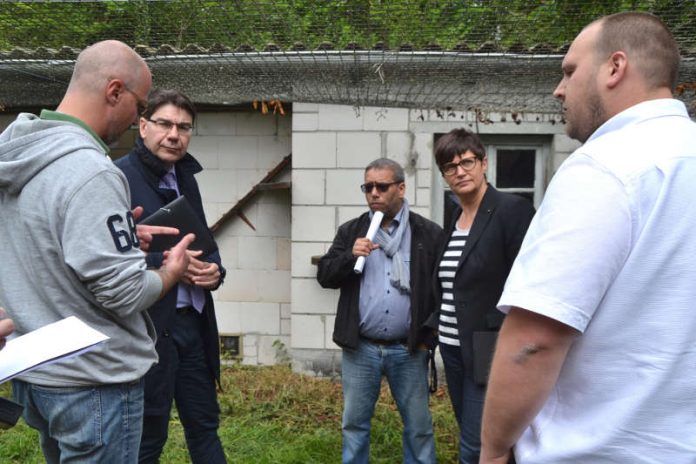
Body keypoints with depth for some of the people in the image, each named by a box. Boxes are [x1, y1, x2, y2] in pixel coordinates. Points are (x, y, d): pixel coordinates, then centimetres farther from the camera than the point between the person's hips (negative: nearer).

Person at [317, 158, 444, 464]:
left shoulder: (429, 233, -2)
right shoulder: (350, 231, 5)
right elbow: (324, 276, 2)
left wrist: (429, 335, -6)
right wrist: (350, 256, -16)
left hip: (409, 349, -1)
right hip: (360, 348, 2)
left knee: (418, 426, 12)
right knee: (354, 423, 14)